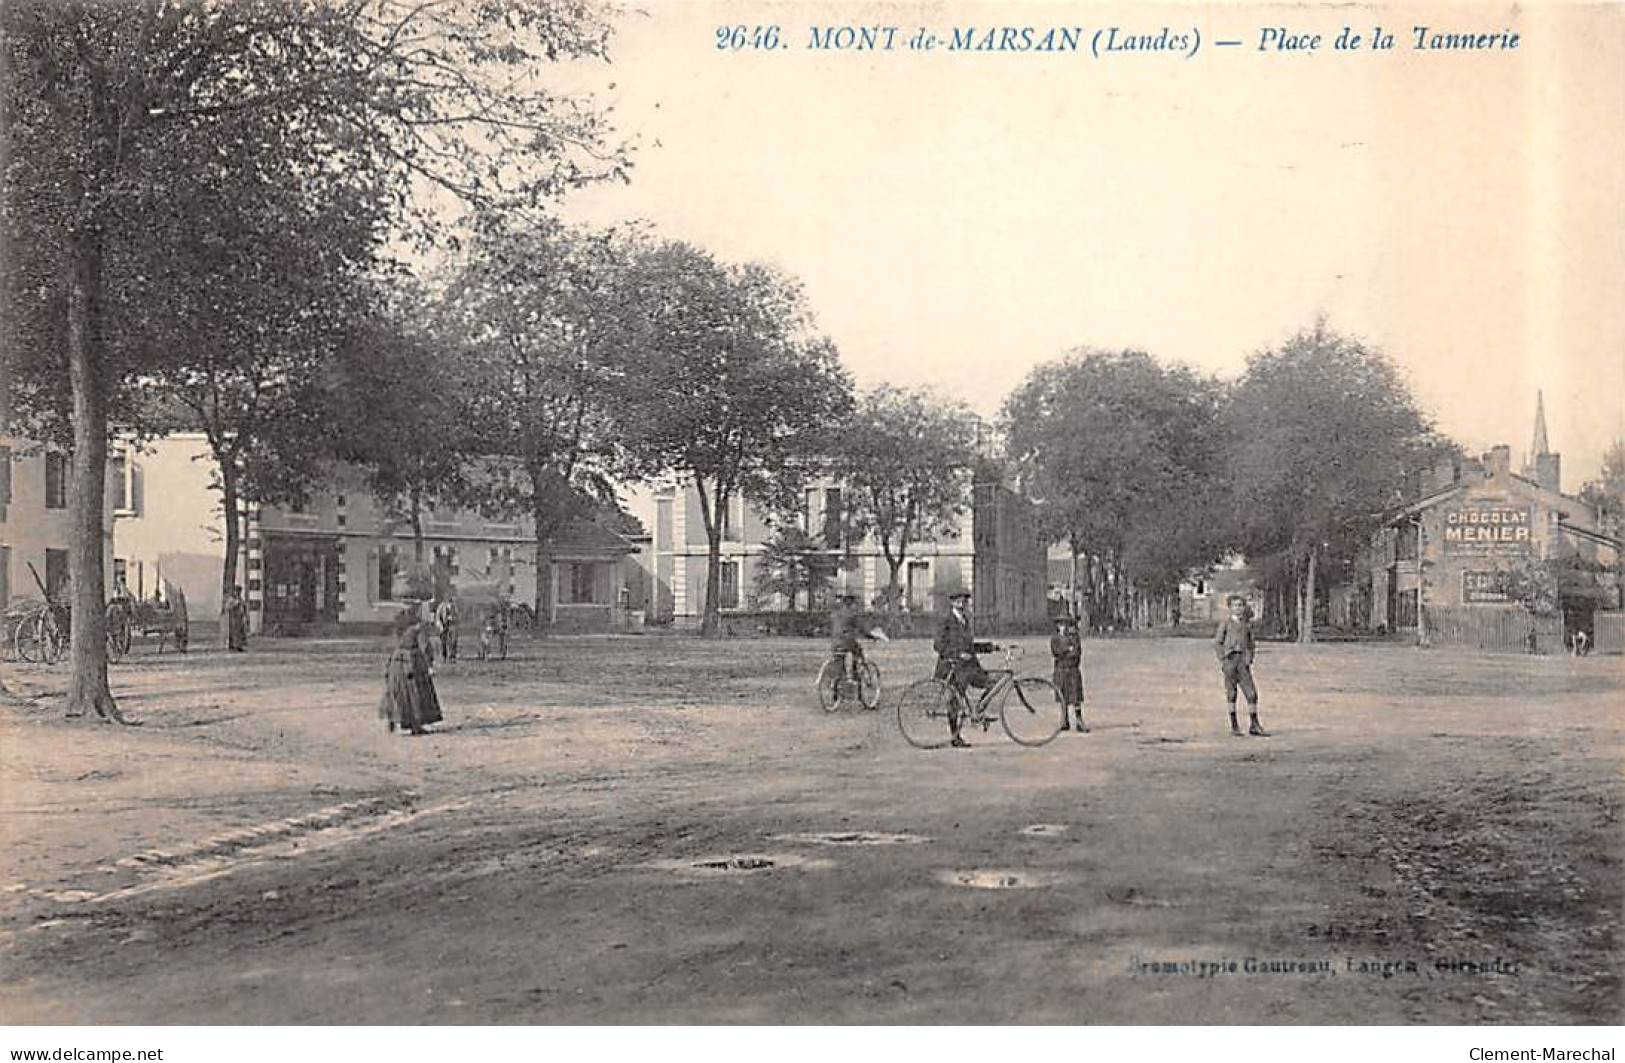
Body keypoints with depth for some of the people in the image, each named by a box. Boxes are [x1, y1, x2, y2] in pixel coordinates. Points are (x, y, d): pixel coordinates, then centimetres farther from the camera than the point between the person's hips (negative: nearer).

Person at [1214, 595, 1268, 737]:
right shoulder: (1225, 622, 2)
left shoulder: (1247, 624, 14)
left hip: (1243, 660, 3)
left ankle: (1254, 726, 4)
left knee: (1252, 693, -2)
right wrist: (1222, 660, -7)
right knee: (1231, 693, 2)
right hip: (1229, 658, -3)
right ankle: (1234, 726, 9)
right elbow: (1217, 643, 1)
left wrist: (1249, 660, 7)